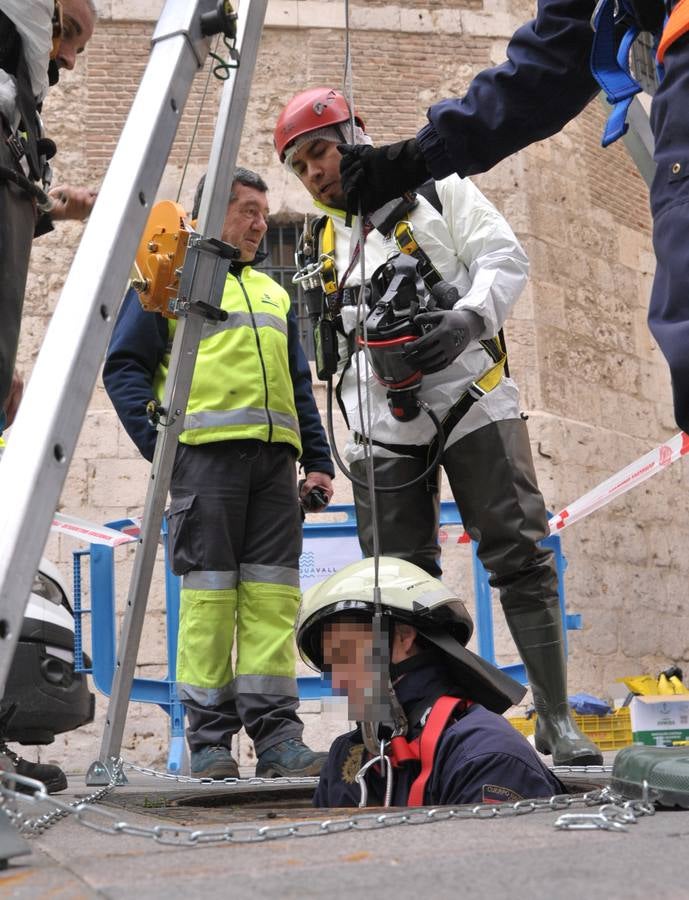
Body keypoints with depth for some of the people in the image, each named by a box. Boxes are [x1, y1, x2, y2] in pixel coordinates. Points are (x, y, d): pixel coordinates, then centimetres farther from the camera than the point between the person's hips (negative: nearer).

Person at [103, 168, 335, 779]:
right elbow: (124, 365, 3)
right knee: (209, 591, -6)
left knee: (274, 592, -1)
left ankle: (277, 734, 0)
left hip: (275, 458, 5)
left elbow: (300, 385, 26)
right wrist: (156, 438, -10)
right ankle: (210, 740, 1)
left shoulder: (273, 293, 28)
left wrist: (319, 460, 15)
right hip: (206, 452, -5)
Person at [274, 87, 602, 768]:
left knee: (518, 555, -5)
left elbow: (504, 258, -1)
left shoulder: (434, 188, 10)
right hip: (385, 428, 4)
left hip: (469, 398, -4)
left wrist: (467, 319, -20)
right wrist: (352, 440, 11)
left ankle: (556, 718, 2)